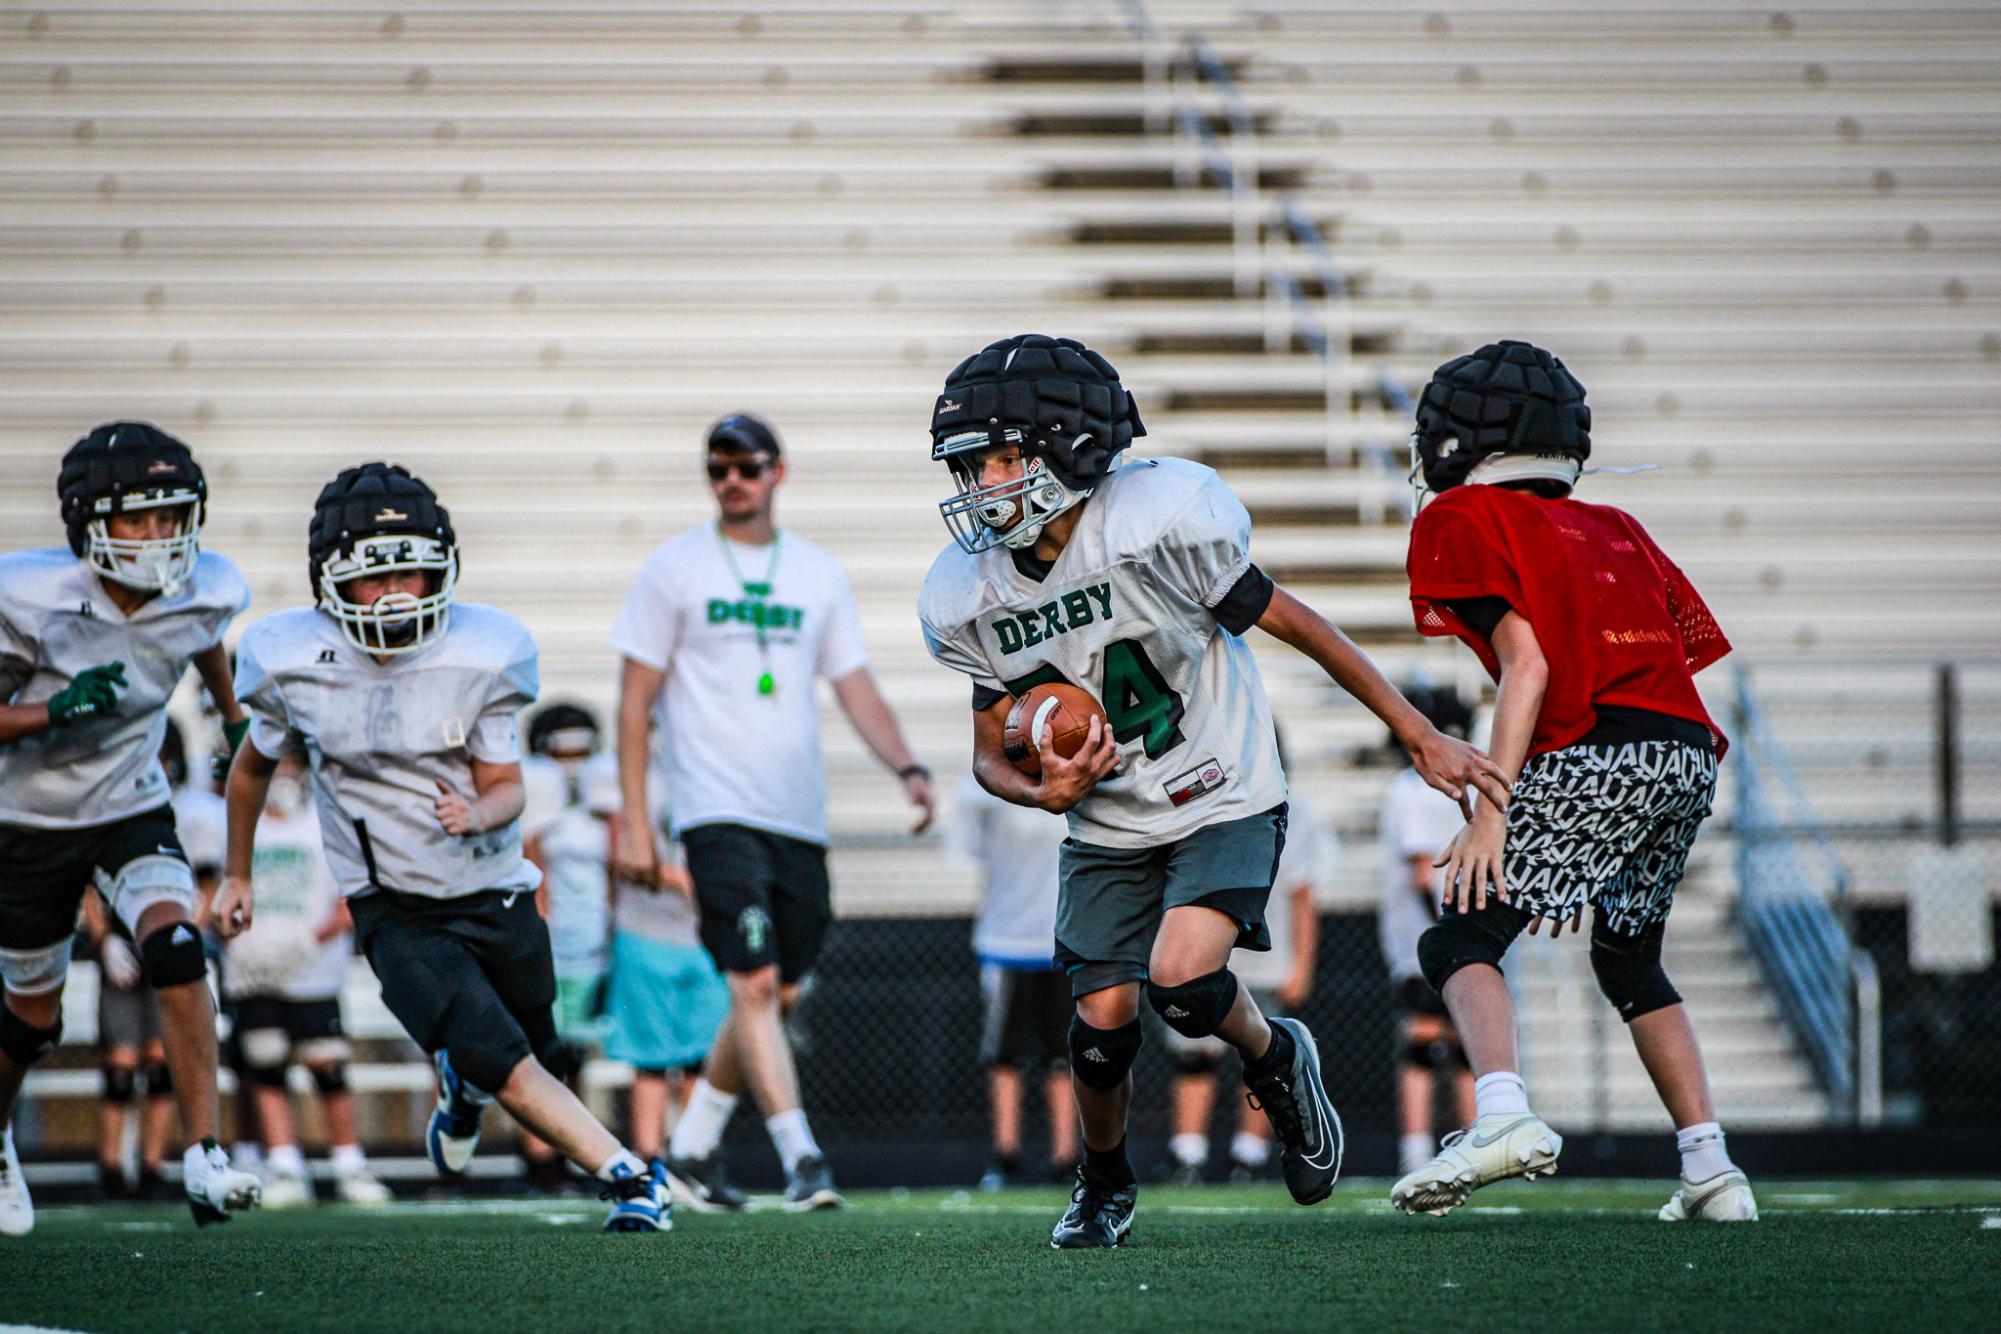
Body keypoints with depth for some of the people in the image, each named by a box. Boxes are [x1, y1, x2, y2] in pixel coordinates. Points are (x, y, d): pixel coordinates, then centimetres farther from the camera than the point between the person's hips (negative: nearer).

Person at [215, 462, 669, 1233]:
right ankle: (627, 1178, -8)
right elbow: (256, 765, 9)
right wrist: (237, 874, 19)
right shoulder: (290, 661, -11)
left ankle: (463, 1096, 52)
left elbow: (505, 786, -5)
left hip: (495, 892, 2)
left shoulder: (483, 655, -12)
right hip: (394, 910, -2)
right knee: (507, 1067, -19)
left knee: (535, 1045, 17)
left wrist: (478, 814, -29)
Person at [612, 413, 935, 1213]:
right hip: (718, 811, -5)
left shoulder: (817, 574, 13)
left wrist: (907, 768, -6)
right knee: (754, 985, -17)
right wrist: (633, 821, -5)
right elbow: (636, 699, 1)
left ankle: (689, 1152, 23)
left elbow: (855, 688, 12)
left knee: (773, 997, 8)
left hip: (800, 818, 5)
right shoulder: (675, 568, 3)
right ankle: (800, 1158, -22)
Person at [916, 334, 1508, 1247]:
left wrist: (1419, 736, -6)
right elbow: (992, 754, 4)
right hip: (1109, 828, 4)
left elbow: (1290, 623, -12)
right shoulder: (974, 597, -7)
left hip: (1225, 805, -4)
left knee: (1182, 980, -24)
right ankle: (1104, 1185, 27)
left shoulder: (1156, 520, -23)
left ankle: (1276, 1060, 11)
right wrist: (1045, 790, -22)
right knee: (1103, 1021, -4)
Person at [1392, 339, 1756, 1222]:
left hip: (1598, 753, -7)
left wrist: (1491, 811, -11)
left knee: (1461, 942, -4)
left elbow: (1527, 664, -6)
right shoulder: (1616, 529, 27)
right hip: (1692, 753, 7)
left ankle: (1504, 1115, -29)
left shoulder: (1467, 520, 7)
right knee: (1630, 961, 25)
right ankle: (1710, 1170, 19)